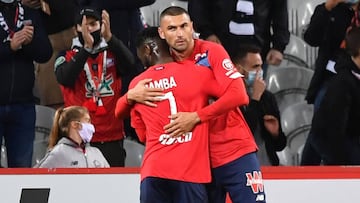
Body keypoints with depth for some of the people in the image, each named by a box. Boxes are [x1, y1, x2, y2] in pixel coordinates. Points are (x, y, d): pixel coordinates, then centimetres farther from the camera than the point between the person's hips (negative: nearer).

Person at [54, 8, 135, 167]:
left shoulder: (112, 54, 10)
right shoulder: (67, 57, 6)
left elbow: (129, 63, -12)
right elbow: (65, 78, -15)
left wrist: (109, 37, -28)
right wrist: (87, 47, -24)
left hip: (112, 137, 2)